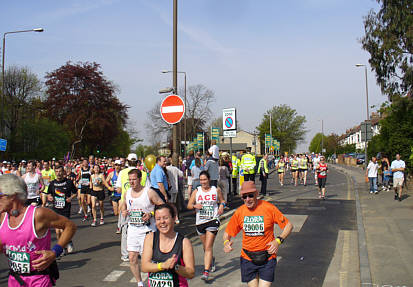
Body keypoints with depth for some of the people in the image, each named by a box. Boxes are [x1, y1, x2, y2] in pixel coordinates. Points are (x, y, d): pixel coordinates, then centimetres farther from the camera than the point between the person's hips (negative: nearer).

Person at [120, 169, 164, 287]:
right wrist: (123, 211, 1)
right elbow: (124, 205, 24)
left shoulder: (149, 192, -10)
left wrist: (151, 214, -20)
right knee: (132, 258, 4)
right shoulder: (127, 192, 6)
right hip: (132, 229, 5)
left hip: (147, 229, -5)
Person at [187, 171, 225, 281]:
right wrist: (195, 206, -17)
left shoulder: (216, 190, 1)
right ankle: (211, 260, 47)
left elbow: (222, 200, 15)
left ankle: (206, 272, -11)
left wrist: (222, 205, -7)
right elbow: (189, 205, 4)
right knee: (205, 246, 17)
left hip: (213, 220, -3)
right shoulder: (196, 192, 3)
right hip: (200, 221, 3)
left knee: (208, 247, -11)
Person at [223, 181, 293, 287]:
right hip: (247, 258, 3)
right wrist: (226, 242, -15)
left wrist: (278, 240, -15)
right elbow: (228, 232, 6)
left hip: (267, 258, -2)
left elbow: (288, 225, -2)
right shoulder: (239, 212, -2)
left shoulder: (269, 208, -10)